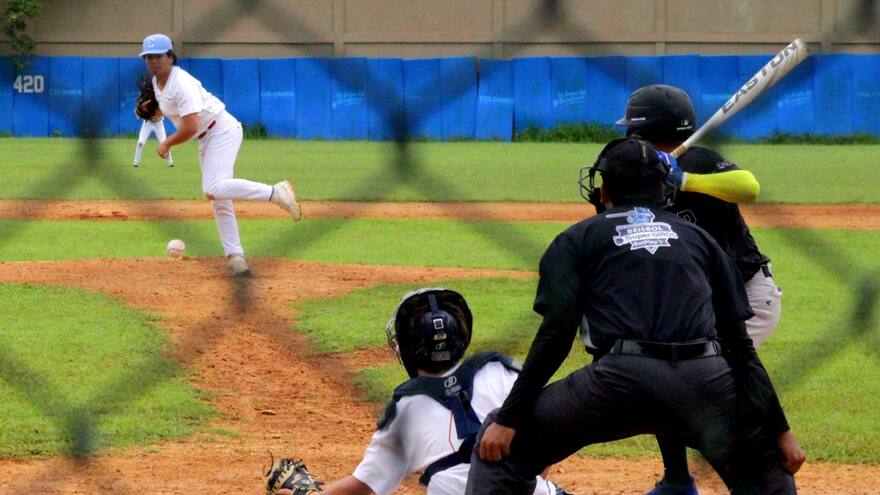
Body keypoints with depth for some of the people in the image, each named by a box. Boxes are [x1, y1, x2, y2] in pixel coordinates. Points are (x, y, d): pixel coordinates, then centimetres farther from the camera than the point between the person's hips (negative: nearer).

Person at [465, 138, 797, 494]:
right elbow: (738, 338, 18)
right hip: (706, 381, 2)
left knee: (500, 445, 13)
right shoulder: (698, 238, 26)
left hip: (622, 377, -2)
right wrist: (778, 431, 16)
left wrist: (508, 419, 2)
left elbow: (556, 334, 3)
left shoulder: (578, 238, 19)